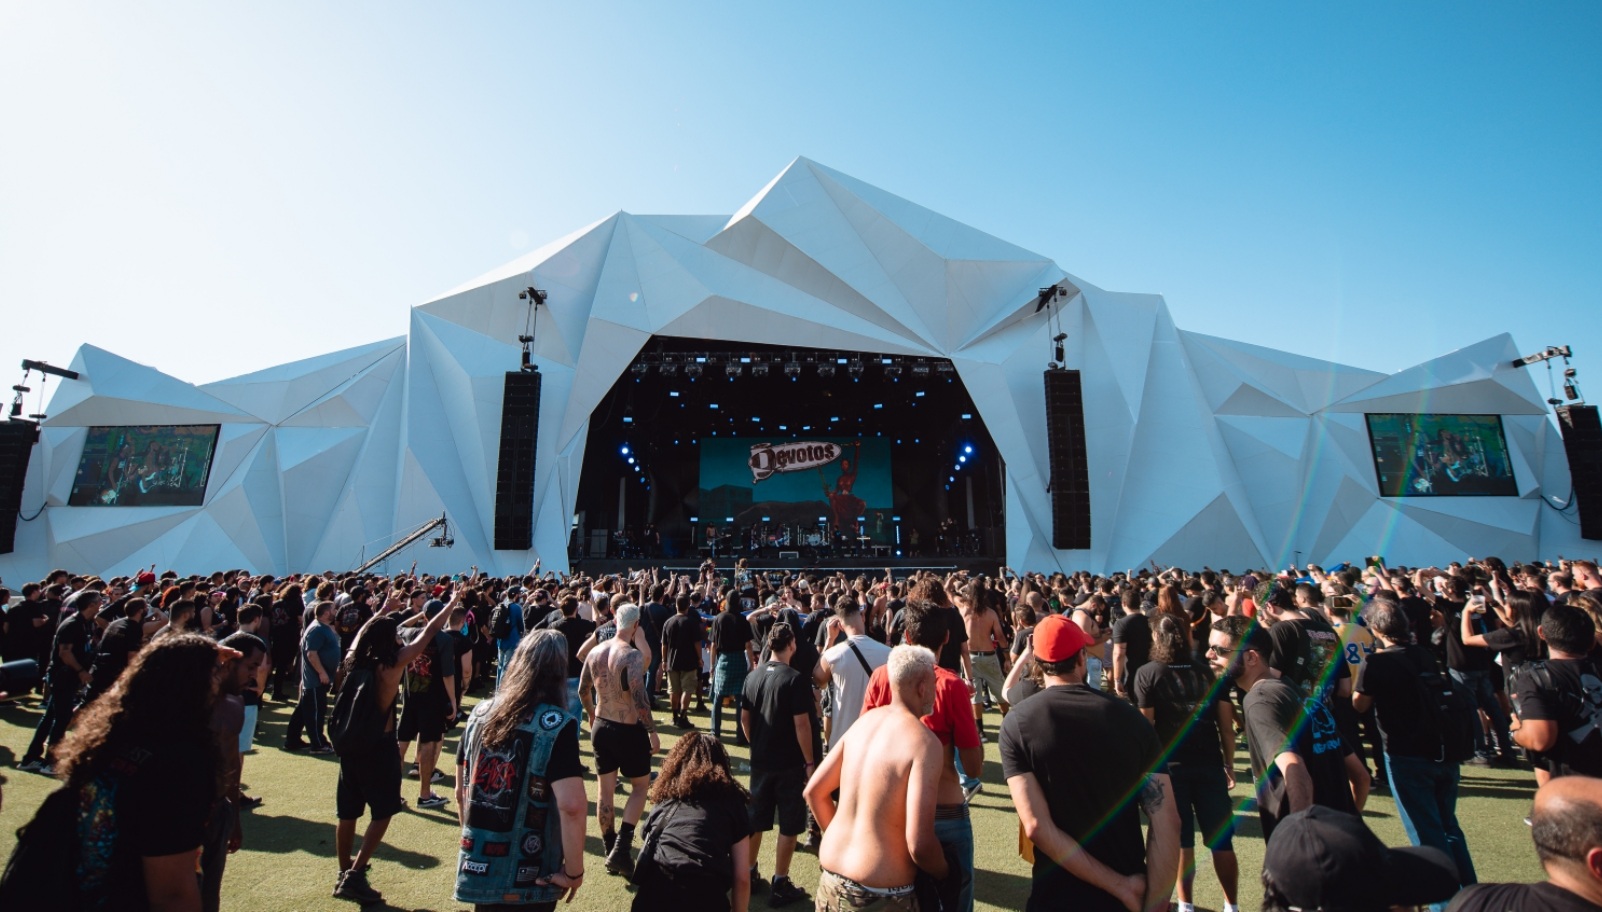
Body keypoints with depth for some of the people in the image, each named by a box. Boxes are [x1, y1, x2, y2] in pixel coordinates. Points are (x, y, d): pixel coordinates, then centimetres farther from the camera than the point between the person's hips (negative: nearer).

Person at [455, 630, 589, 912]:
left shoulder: (479, 714, -3)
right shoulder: (557, 725, -20)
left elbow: (461, 792, 7)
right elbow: (572, 806, -27)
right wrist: (574, 872, -14)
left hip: (475, 871, 5)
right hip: (527, 880, -5)